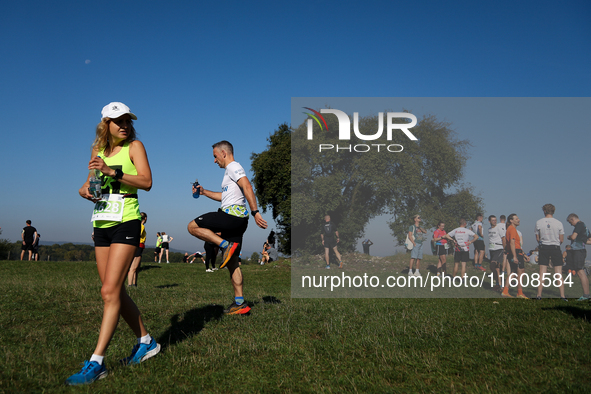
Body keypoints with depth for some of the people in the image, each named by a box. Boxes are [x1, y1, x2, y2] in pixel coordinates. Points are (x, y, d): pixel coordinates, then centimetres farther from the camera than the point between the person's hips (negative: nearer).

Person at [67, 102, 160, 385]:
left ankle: (96, 363, -7)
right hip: (101, 225, 7)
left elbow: (146, 182, -14)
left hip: (126, 224, -7)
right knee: (116, 292, 10)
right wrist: (85, 190, -1)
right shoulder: (98, 151, 15)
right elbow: (92, 183, 22)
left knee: (110, 292, -12)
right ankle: (146, 342, 25)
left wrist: (112, 171, -25)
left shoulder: (134, 146, -1)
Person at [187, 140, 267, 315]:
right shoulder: (230, 170, 27)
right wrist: (204, 192, 32)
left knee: (192, 226, -4)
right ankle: (240, 303, 7)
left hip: (233, 213, -10)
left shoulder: (233, 166, -4)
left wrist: (255, 212, -27)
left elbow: (247, 187, -19)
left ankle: (227, 245, -12)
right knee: (232, 262, 8)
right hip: (236, 220, 10)